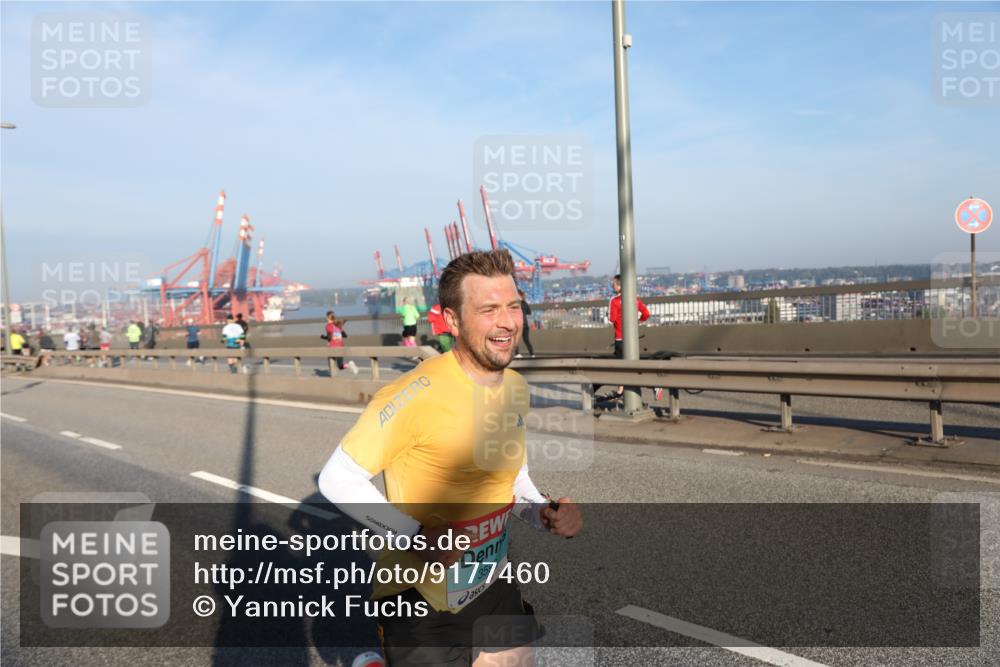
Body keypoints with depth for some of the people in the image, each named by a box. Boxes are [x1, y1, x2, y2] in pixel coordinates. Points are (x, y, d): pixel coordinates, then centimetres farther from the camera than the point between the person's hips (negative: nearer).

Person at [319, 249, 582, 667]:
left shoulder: (516, 389, 0)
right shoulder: (417, 394, -24)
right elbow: (338, 479, -18)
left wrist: (545, 513, -4)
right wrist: (415, 536, -25)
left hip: (492, 587, 7)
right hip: (421, 600, -6)